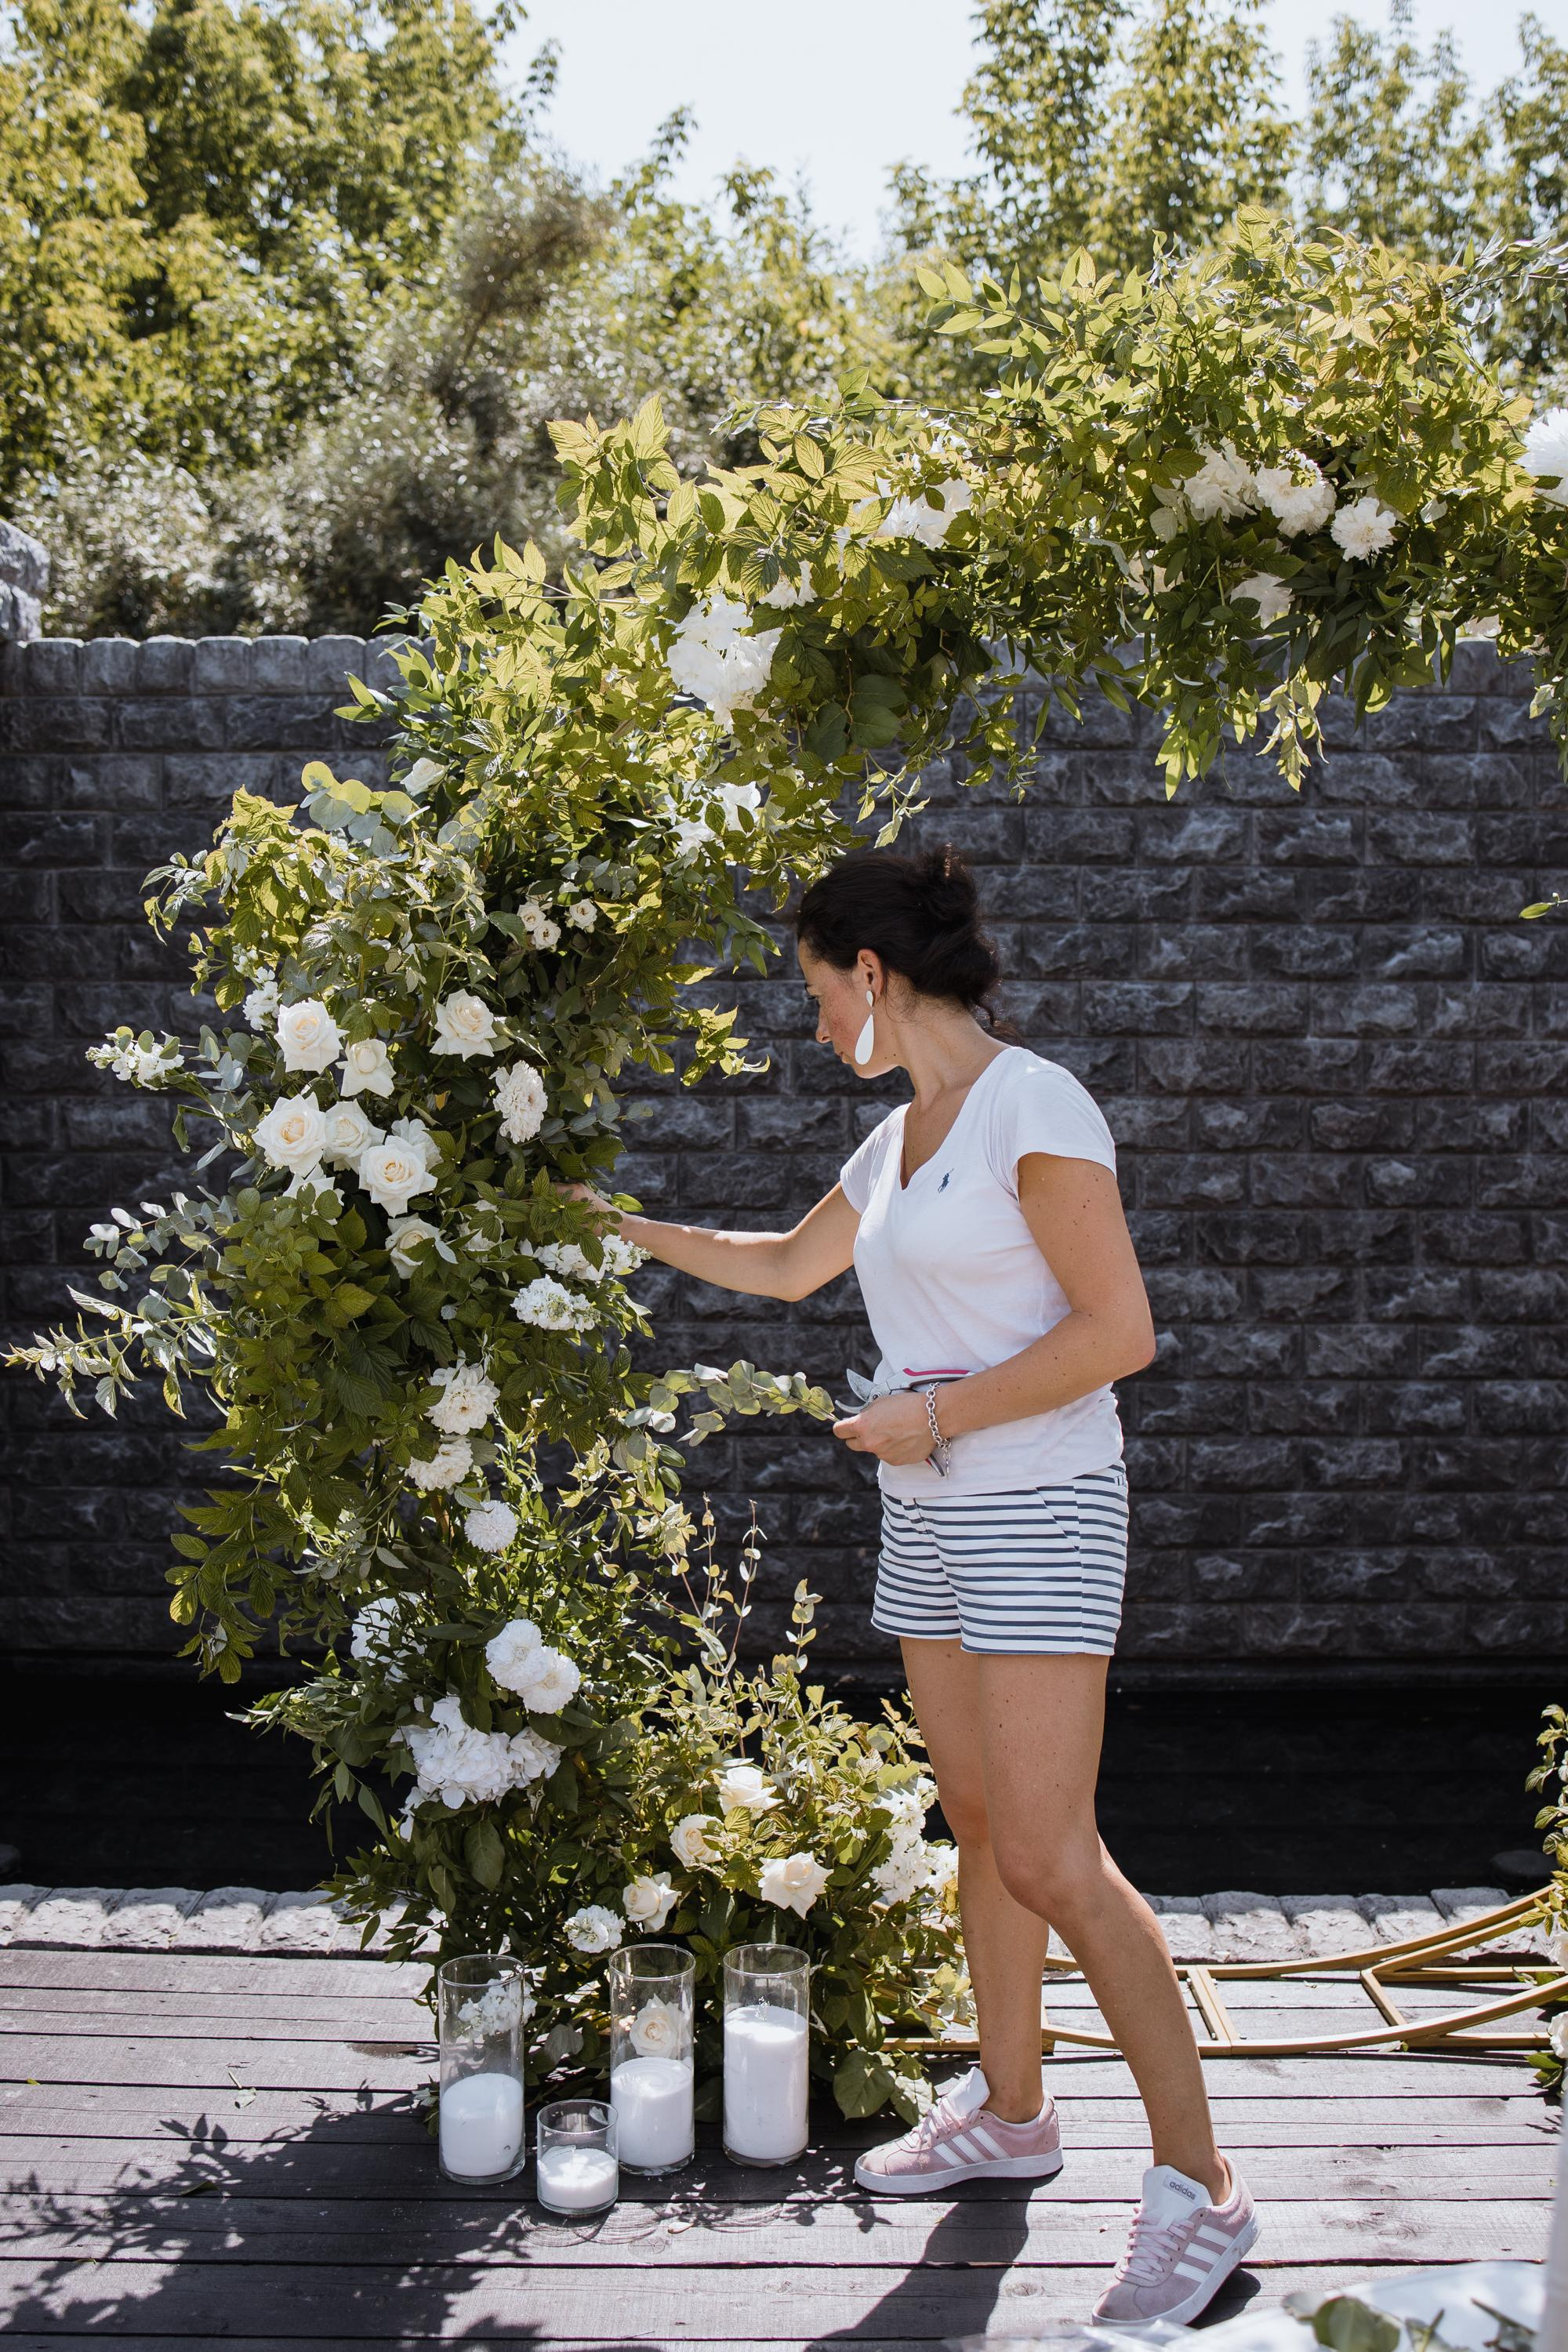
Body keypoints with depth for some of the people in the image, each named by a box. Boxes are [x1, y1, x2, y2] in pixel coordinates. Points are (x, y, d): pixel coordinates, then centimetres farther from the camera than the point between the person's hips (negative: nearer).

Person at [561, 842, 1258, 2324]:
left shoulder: (1033, 1105, -13)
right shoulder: (896, 1140, 12)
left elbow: (1118, 1330, -18)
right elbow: (788, 1266, 29)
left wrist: (933, 1414, -15)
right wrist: (623, 1225, 31)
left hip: (1037, 1509, -8)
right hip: (931, 1518, 8)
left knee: (1048, 1858, -10)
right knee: (978, 1826, 13)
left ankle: (1197, 2186, 0)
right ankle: (1009, 2114, 28)